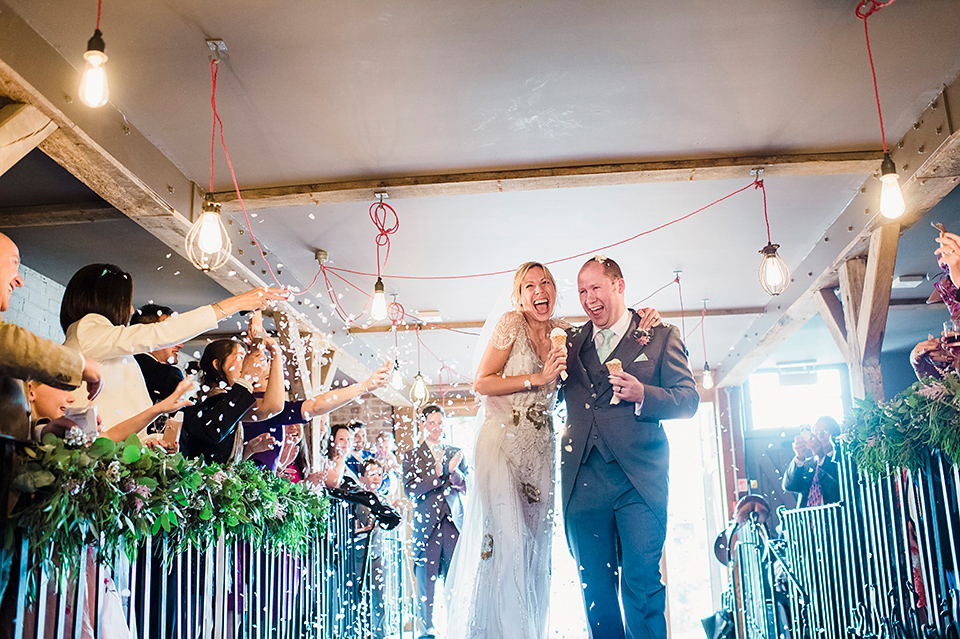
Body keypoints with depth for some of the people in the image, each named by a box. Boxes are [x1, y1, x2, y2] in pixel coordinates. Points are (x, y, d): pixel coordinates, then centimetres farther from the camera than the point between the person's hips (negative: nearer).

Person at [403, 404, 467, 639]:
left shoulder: (456, 453, 15)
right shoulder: (411, 456, 9)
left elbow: (467, 486, 8)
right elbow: (410, 489, -4)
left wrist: (452, 470, -11)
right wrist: (437, 474, -14)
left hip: (454, 522, 2)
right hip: (427, 523, -2)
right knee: (426, 580, -1)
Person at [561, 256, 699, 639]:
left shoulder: (660, 336, 9)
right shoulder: (572, 342, 20)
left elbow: (689, 400, 4)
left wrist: (642, 395, -14)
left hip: (638, 479, -3)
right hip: (583, 482, 4)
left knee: (641, 583, -10)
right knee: (595, 590, 6)